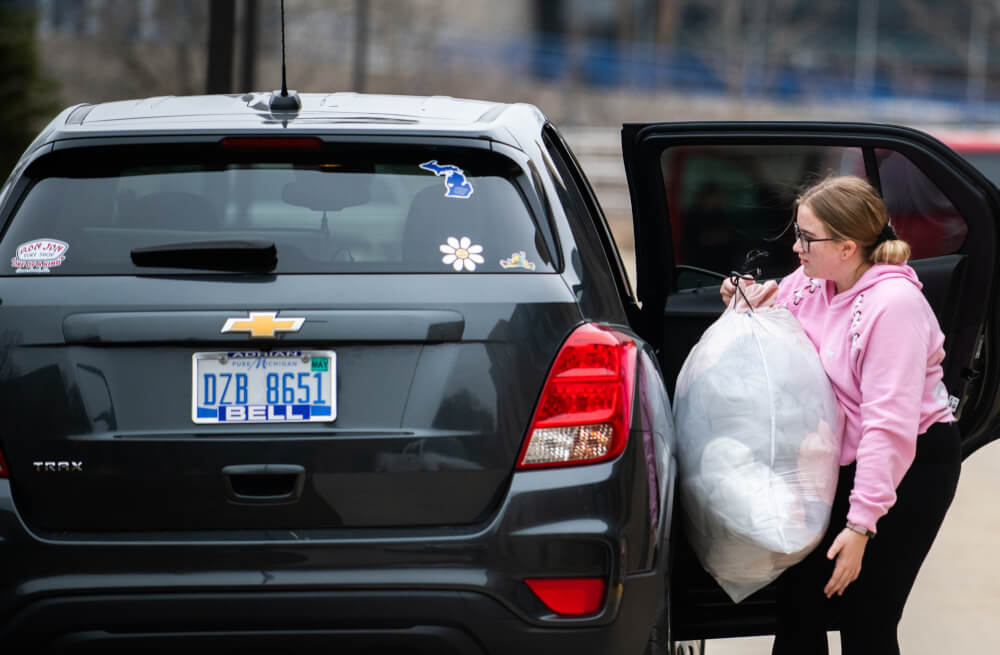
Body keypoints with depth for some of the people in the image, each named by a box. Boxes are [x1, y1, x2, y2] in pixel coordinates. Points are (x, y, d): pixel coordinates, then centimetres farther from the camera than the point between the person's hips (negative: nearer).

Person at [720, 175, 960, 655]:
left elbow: (889, 424, -27)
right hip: (841, 461, 8)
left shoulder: (893, 303, -24)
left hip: (910, 467, -8)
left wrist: (861, 524, -29)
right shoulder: (809, 283, -1)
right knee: (798, 602, 8)